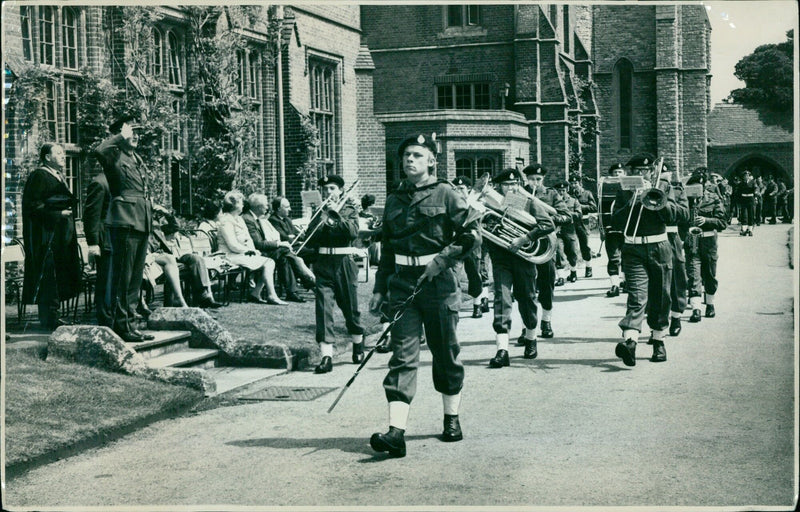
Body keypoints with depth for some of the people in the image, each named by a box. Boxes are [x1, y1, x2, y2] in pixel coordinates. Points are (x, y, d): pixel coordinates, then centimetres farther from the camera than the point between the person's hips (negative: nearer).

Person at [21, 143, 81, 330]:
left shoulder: (58, 176, 19)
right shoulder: (40, 176, -10)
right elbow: (32, 204, -18)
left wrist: (67, 211, 11)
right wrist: (57, 214, -19)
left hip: (61, 235, 10)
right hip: (47, 235, -10)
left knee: (59, 277, 9)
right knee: (49, 274, -8)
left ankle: (51, 315, 15)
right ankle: (48, 318, -5)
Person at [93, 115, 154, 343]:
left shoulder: (138, 160, 22)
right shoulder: (115, 156, -4)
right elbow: (99, 151, -29)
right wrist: (121, 137, -15)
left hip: (142, 223, 9)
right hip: (124, 222, -9)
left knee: (135, 278, 12)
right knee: (122, 277, -7)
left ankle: (129, 323, 19)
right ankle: (121, 326, -4)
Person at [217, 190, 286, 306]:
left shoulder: (239, 219, 19)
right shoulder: (226, 221, -13)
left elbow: (248, 239, 18)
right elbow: (233, 246, -19)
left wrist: (252, 250, -2)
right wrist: (248, 250, -6)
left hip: (243, 253, 9)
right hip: (232, 257, -9)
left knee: (270, 263, -6)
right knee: (267, 263, -17)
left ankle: (255, 293, -5)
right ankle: (271, 296, -13)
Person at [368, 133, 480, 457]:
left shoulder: (445, 194, -1)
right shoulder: (395, 200, 12)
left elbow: (471, 235, -4)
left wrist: (441, 261, -13)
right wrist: (379, 288, 14)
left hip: (438, 284, -3)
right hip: (402, 282, 3)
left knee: (445, 354, 8)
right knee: (402, 355, -7)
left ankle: (452, 419, 26)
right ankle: (396, 432, -15)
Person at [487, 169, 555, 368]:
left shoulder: (529, 203, 3)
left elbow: (549, 225, -7)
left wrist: (524, 238, -16)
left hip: (523, 256, 0)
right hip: (500, 257, 0)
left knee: (527, 298, 13)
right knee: (501, 299, -11)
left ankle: (530, 338, 38)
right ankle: (502, 350, -16)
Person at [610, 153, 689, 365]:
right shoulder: (624, 193, 10)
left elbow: (683, 214, -3)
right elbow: (615, 221, -2)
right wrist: (631, 204, -16)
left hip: (660, 249, 2)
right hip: (634, 251, -1)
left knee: (660, 298, 8)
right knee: (637, 298, -17)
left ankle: (658, 340, 21)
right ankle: (629, 341, -31)